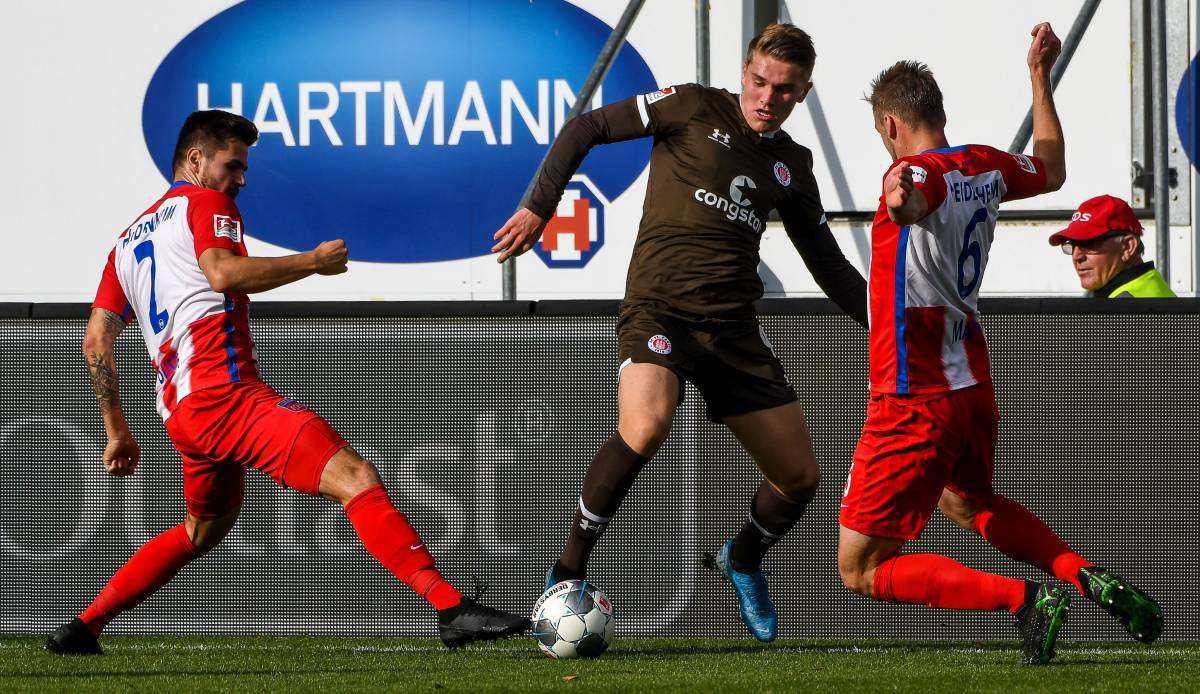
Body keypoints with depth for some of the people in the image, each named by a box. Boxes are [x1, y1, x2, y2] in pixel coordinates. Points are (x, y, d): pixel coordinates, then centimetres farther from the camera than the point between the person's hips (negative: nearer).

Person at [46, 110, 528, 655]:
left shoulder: (130, 239, 27)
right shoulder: (203, 202, 4)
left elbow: (96, 341, 24)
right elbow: (222, 273, -17)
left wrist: (116, 430, 28)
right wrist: (314, 262, -9)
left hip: (178, 406, 9)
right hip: (224, 389, -9)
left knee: (205, 528, 33)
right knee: (355, 478, -20)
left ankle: (81, 629, 31)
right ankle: (451, 609, -36)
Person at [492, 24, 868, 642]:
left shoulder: (791, 166, 16)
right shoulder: (695, 108, 1)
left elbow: (829, 266, 24)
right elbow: (585, 129, 2)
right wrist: (539, 207, -7)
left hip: (734, 324, 6)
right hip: (660, 305, -6)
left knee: (799, 477, 5)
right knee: (644, 428, -35)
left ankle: (744, 559, 39)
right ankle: (569, 570, -19)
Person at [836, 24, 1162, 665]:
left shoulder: (917, 172, -16)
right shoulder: (984, 167, 6)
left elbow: (915, 201, -43)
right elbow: (1051, 171, 29)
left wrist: (901, 200, -66)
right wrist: (1040, 77, 37)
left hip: (914, 398, -8)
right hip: (973, 385, 8)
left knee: (862, 571, -3)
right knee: (967, 501, 37)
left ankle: (1025, 600, -19)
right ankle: (1090, 580, 17)